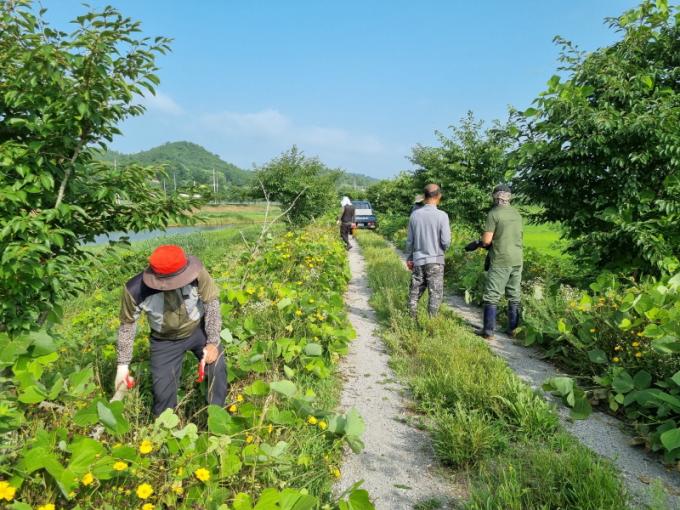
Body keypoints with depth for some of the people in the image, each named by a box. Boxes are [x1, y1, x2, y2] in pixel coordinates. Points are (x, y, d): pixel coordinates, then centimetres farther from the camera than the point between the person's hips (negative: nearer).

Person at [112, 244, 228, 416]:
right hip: (165, 340, 0)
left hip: (199, 329, 0)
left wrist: (213, 342, -21)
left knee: (217, 367, -14)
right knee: (163, 389, 2)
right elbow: (127, 325, -13)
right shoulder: (135, 290, -31)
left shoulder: (196, 271, -35)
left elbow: (211, 302, -19)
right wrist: (123, 365, -9)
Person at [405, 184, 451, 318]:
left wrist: (409, 258, 16)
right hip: (435, 261, -4)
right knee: (435, 293, 4)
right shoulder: (441, 215, -12)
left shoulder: (415, 214, -1)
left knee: (415, 292, 13)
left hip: (418, 260, 4)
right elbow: (446, 241, -12)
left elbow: (409, 240, 5)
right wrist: (443, 249, 10)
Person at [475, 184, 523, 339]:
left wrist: (480, 243, 9)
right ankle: (513, 328, 18)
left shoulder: (494, 213, -11)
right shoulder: (517, 214, 10)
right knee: (514, 296, 13)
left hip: (500, 261, -6)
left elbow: (486, 240, -15)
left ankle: (489, 330, 0)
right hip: (517, 259, 6)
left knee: (492, 296, 0)